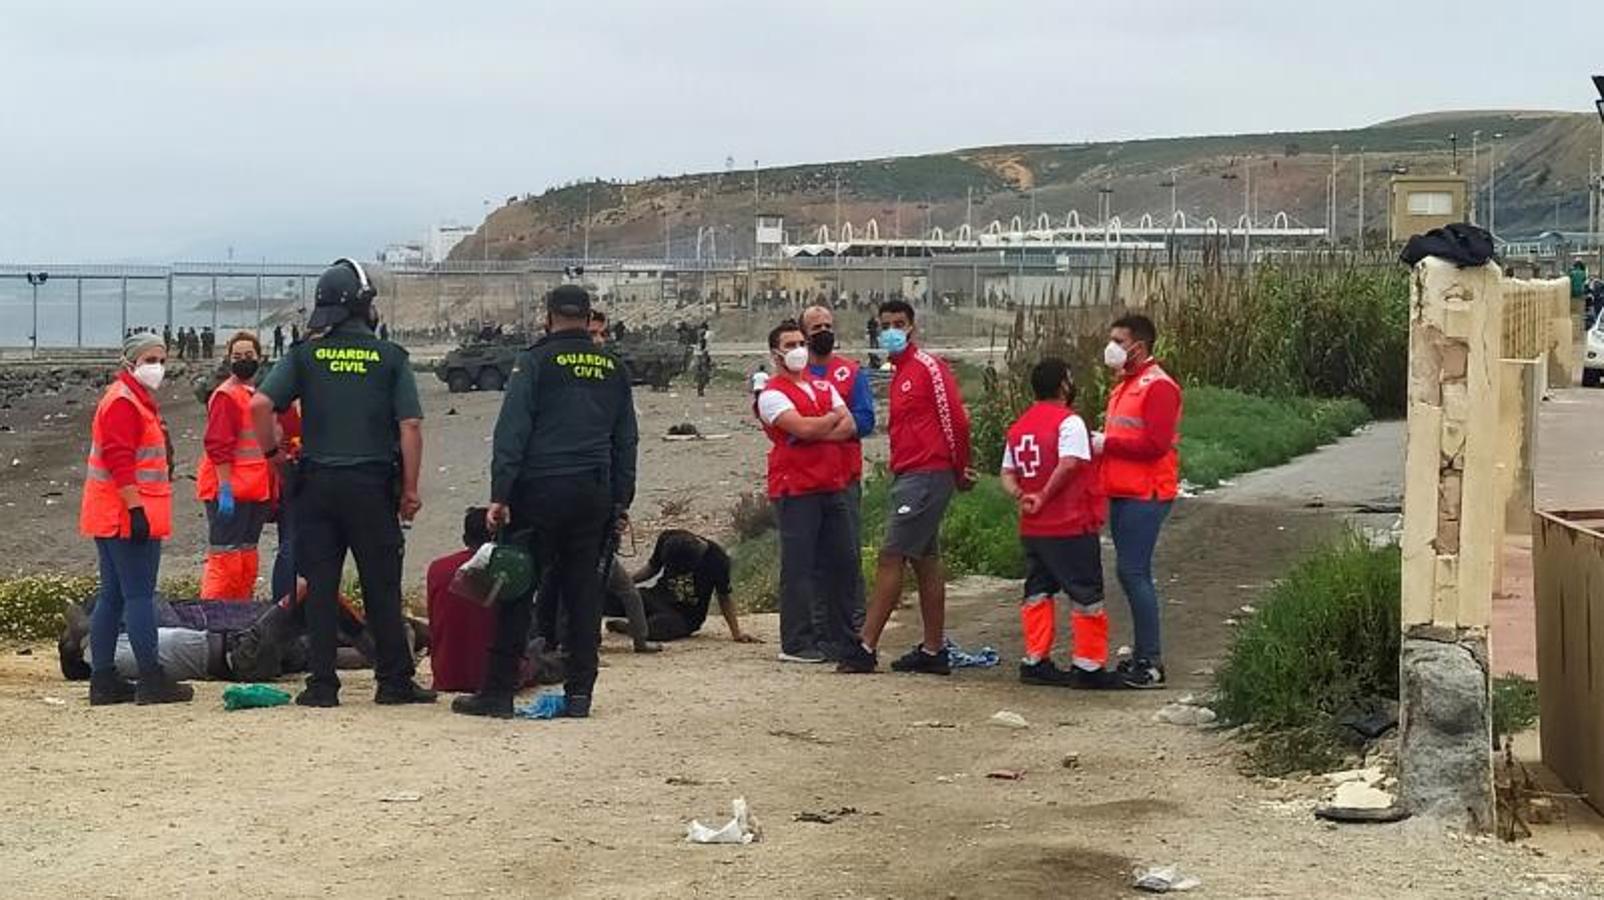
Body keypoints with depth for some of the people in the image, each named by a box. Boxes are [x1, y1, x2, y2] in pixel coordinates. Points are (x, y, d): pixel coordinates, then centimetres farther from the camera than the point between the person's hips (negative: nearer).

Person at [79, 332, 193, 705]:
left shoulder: (140, 400, 21)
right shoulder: (122, 402, -12)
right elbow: (119, 460, -21)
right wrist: (136, 509, -24)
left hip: (115, 519, 11)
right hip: (127, 516, -11)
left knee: (113, 597, 10)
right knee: (140, 596, -9)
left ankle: (103, 680, 12)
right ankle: (152, 680, -9)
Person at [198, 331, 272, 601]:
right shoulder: (226, 395, -10)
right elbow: (218, 447, -17)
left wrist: (270, 493, 20)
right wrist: (225, 489, -22)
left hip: (255, 492, 9)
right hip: (230, 492, -9)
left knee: (247, 560, 12)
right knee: (225, 558, -10)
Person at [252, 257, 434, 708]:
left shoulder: (306, 355, 2)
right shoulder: (390, 357, 0)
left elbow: (260, 404, -9)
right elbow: (410, 426, -5)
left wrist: (273, 452, 5)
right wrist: (410, 489, 1)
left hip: (317, 483, 1)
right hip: (372, 484, -1)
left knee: (320, 588, 5)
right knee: (382, 587, 6)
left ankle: (322, 684, 5)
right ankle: (394, 681, 10)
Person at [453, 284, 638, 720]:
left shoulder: (536, 361, -2)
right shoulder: (613, 368, 13)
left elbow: (511, 432, -9)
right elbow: (626, 441, 17)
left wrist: (500, 496, -10)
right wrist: (621, 503, 20)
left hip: (540, 489, -4)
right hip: (594, 495, 4)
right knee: (584, 593, 7)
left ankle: (498, 691, -1)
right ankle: (579, 694, 7)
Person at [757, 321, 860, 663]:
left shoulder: (823, 386, 18)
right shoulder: (772, 394, -4)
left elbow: (849, 427, 6)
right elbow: (803, 428, -17)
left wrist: (815, 433, -11)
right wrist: (834, 418, 1)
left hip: (833, 485, 7)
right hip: (795, 490, -7)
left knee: (841, 561, 8)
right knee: (798, 567, -5)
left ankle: (839, 638, 17)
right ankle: (796, 644, -2)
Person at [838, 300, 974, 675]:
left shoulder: (928, 367, -11)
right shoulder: (900, 373, 18)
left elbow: (954, 419, -13)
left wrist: (960, 471, -4)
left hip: (926, 476, -10)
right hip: (908, 476, 10)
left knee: (891, 557, -10)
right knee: (925, 560, 10)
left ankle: (866, 648, -10)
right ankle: (934, 651, 15)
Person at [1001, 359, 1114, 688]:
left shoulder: (1018, 427, 12)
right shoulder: (1069, 422, -13)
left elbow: (1007, 474, 8)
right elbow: (1069, 464, -26)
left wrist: (1021, 496, -7)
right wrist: (1045, 497, -17)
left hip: (1032, 529, 8)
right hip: (1071, 526, -7)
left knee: (1038, 593, 13)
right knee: (1087, 596, 0)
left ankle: (1035, 661, 13)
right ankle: (1088, 666, 1)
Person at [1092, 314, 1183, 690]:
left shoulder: (1158, 386, -12)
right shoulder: (1125, 385, 19)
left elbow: (1155, 444, -21)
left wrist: (1107, 443, -15)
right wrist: (1099, 442, 5)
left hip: (1146, 494, -10)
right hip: (1123, 492, 10)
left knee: (1132, 571, -11)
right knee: (1134, 573, 12)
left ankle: (1151, 662, -8)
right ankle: (1145, 655, 18)